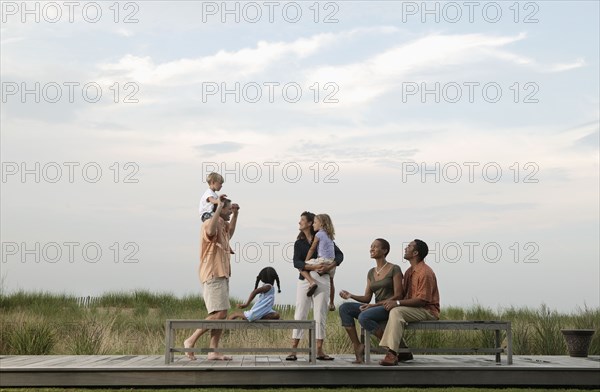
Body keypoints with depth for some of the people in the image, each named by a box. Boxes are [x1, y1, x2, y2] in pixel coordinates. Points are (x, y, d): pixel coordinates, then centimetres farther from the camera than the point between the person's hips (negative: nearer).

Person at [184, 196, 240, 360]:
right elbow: (210, 231, -37)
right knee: (219, 314, -16)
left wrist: (235, 214, 30)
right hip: (214, 275, -10)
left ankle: (213, 351, 4)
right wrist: (219, 208, -31)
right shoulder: (209, 223, -11)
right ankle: (191, 340, -9)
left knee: (221, 315, 5)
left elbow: (230, 232, 42)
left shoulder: (223, 225, 18)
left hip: (222, 275, 10)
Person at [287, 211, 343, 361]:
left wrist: (329, 266, -14)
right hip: (305, 279, 1)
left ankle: (319, 351, 6)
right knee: (300, 314, -3)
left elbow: (339, 254, 3)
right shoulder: (299, 243, 10)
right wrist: (314, 267, -20)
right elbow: (296, 263, -5)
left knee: (320, 314, 1)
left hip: (322, 279, -1)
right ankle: (293, 350, -4)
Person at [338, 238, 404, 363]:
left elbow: (398, 296, -11)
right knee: (344, 308, -14)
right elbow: (367, 298, 13)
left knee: (363, 317, -34)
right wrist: (351, 296, -7)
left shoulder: (394, 269, -4)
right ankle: (357, 346, -17)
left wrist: (375, 304, -18)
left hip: (390, 308, -7)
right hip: (376, 307, 7)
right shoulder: (371, 272, 16)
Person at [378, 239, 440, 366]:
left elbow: (422, 300, -21)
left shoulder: (425, 272, -16)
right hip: (414, 309, 10)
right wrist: (392, 301, -2)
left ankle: (392, 354, -36)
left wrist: (398, 303, -25)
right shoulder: (410, 271, 15)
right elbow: (405, 294, 18)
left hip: (428, 311, -9)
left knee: (396, 311, -29)